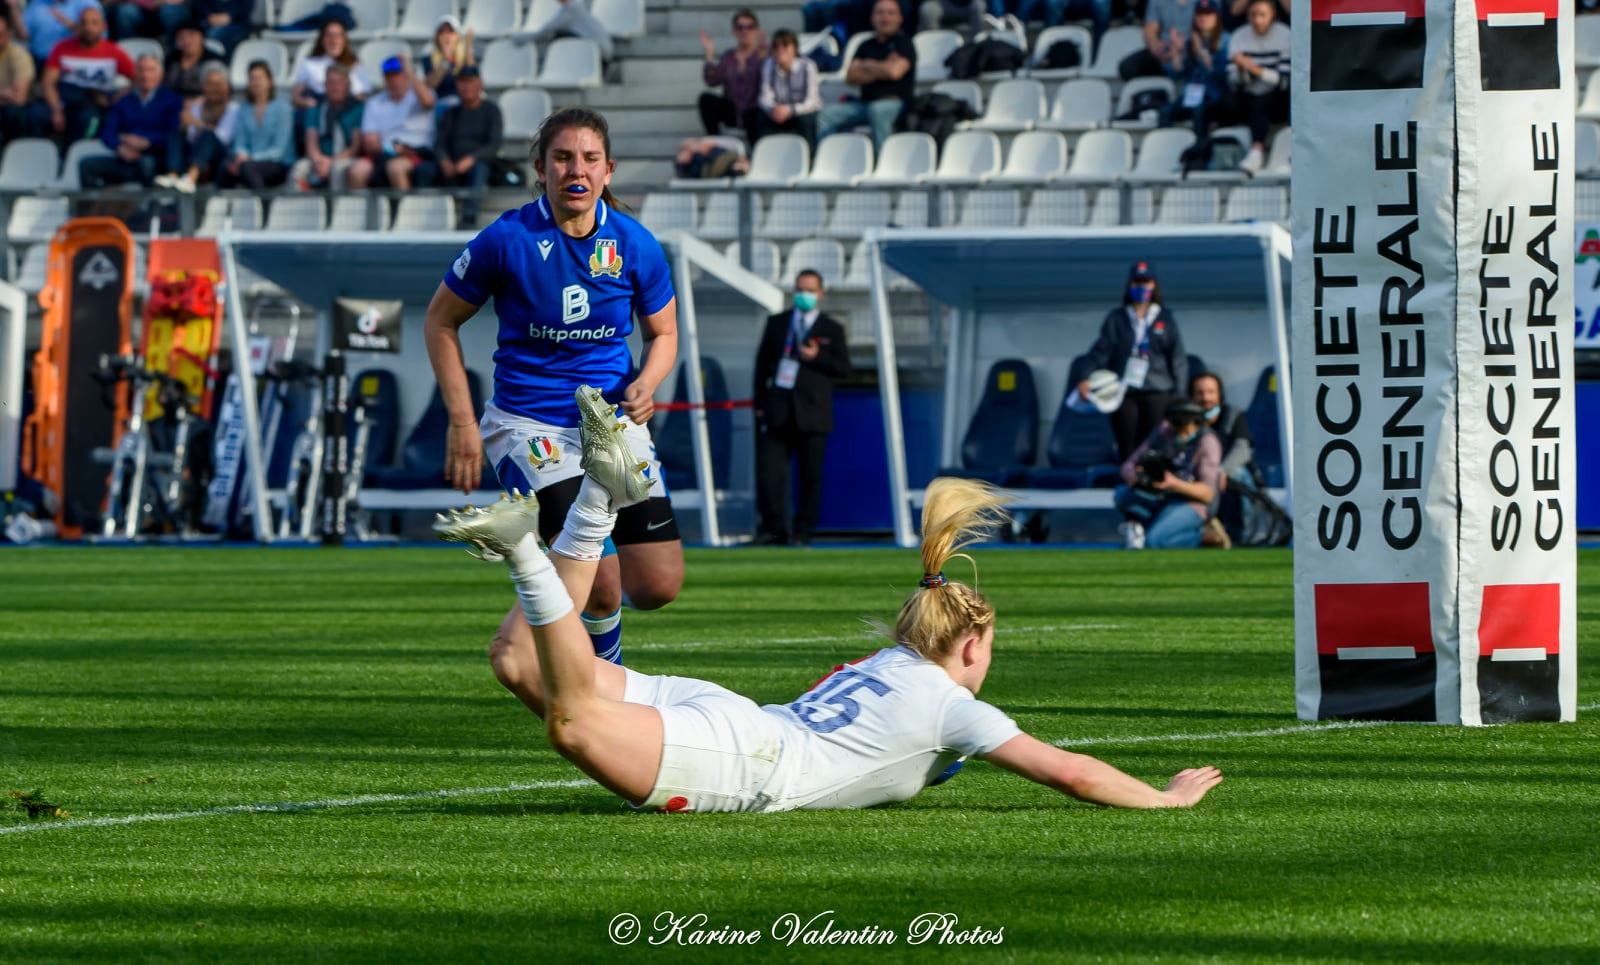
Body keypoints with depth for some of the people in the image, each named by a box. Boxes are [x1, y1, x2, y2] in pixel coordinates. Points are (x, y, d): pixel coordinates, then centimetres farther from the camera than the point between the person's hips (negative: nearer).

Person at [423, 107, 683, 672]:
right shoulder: (508, 240, -11)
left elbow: (662, 332, 13)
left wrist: (644, 385, -10)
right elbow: (441, 322, 2)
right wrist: (462, 423, -3)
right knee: (597, 579, -22)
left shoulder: (635, 245, -3)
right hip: (528, 425, -4)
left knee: (658, 586, -2)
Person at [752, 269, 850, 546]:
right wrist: (760, 403, 6)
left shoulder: (831, 330, 7)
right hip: (778, 410, 1)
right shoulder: (777, 323, 13)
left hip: (812, 414, -1)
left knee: (811, 476, 1)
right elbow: (762, 363, 13)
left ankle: (804, 532, 9)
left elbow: (844, 368, 3)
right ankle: (774, 529, -3)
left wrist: (817, 358, -14)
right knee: (769, 471, -8)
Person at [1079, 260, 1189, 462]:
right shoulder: (1116, 319, 10)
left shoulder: (1165, 319, 9)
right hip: (1124, 394, 1)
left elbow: (1178, 359, 7)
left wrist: (1179, 397, 0)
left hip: (1157, 393, -1)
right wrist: (1087, 379, -15)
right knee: (1127, 450, 1)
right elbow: (1101, 351, 1)